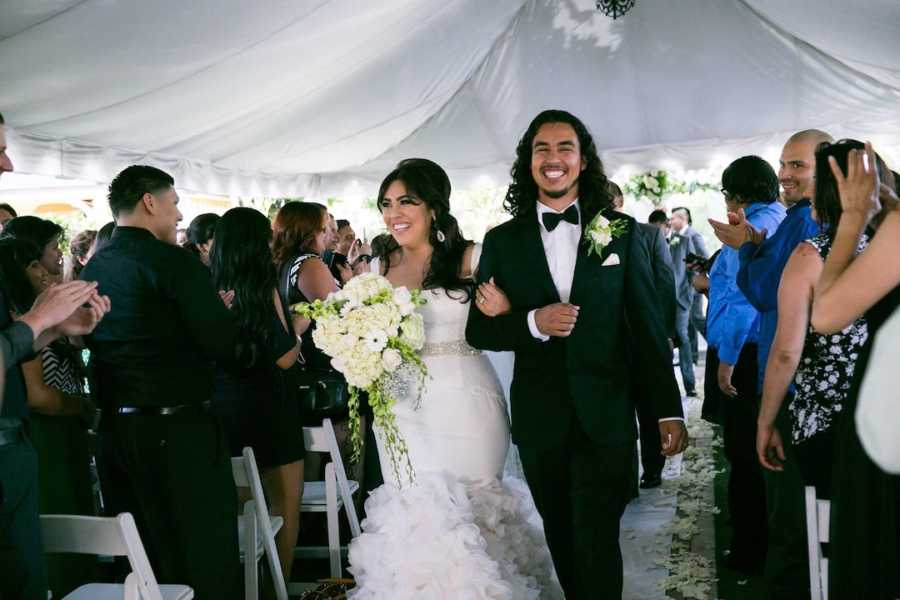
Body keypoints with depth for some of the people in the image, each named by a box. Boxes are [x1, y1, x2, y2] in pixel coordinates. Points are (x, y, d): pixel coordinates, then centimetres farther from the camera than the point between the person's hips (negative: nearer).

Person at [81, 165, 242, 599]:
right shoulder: (171, 261, -14)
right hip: (178, 431, -8)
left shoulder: (93, 268, 9)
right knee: (205, 562, 1)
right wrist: (221, 310, 6)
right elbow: (224, 343, -17)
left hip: (115, 429, 8)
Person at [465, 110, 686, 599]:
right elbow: (478, 330, 3)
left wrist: (668, 409, 1)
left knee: (597, 541, -1)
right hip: (539, 421, 2)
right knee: (562, 540, 15)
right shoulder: (502, 242, 3)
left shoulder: (622, 232, 2)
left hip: (606, 416, -1)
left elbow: (648, 325, 2)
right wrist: (532, 323, -16)